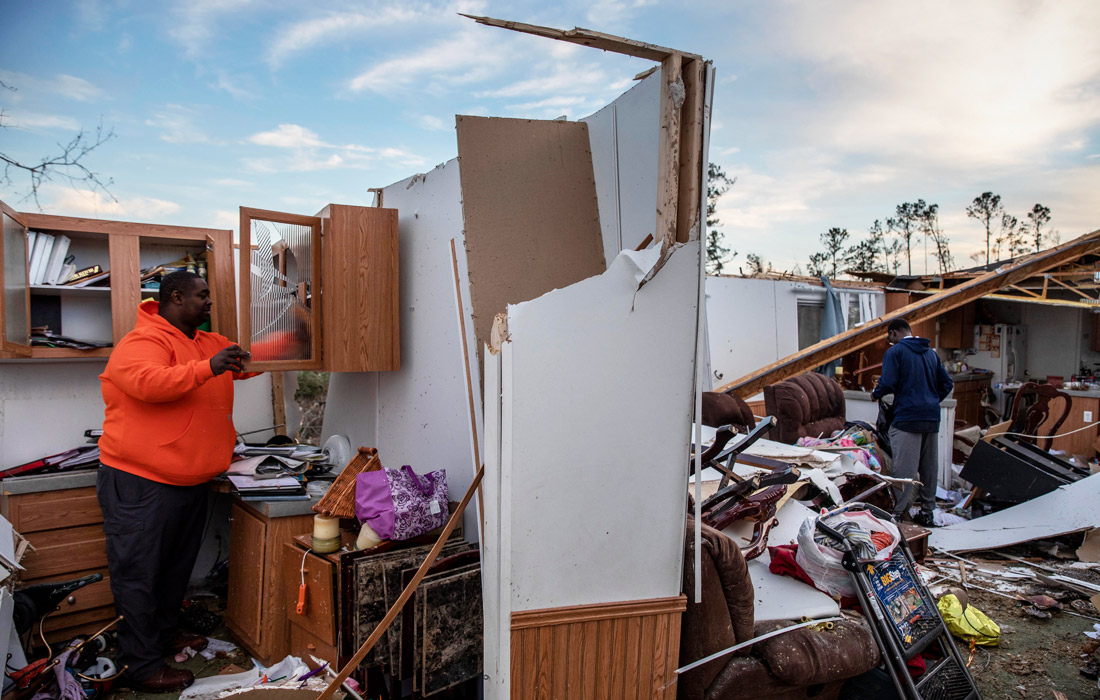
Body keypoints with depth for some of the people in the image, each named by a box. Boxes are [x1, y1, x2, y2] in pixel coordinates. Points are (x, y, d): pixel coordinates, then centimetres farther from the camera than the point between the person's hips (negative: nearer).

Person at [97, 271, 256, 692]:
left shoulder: (209, 343, 13)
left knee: (177, 566, 21)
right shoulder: (143, 341, -15)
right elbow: (147, 382, -33)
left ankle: (164, 634, 39)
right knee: (138, 574, 1)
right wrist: (208, 368, -41)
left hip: (190, 481, 9)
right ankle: (142, 667, 10)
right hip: (140, 483, -9)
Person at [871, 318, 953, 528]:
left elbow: (888, 383, -15)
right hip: (932, 418, 7)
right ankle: (927, 512, 20)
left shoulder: (894, 352, -5)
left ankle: (899, 514, -5)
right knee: (929, 467, 12)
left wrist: (875, 394, 4)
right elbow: (947, 384, 17)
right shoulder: (931, 352, 16)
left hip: (907, 418, -7)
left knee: (905, 469, -6)